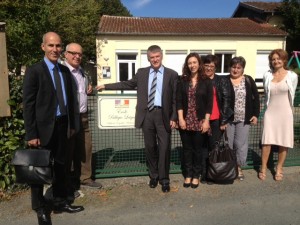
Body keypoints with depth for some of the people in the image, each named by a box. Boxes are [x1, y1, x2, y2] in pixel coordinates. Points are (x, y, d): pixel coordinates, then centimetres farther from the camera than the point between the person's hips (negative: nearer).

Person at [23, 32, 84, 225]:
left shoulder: (65, 71, 8)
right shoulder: (34, 71, -9)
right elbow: (28, 105, -12)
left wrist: (71, 124, 9)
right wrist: (31, 134, -15)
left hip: (62, 125, 6)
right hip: (44, 126, -5)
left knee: (61, 165, 15)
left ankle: (60, 202, 32)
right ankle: (41, 209, 26)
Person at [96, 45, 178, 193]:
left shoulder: (172, 74, 2)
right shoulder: (141, 73, 10)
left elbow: (175, 98, 1)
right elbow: (128, 84, 17)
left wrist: (174, 118, -4)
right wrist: (106, 86, 15)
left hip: (163, 115, -2)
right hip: (147, 114, 2)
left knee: (164, 147, 1)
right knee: (150, 147, 10)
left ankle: (164, 179, 15)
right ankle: (153, 176, 28)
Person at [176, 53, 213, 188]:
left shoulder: (206, 81, 0)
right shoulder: (182, 81, 4)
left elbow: (209, 103, -2)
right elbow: (179, 101, 0)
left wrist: (206, 121, -8)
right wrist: (180, 118, -8)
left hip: (200, 121, -1)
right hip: (185, 120, 2)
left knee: (198, 149, 8)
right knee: (187, 149, 10)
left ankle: (196, 175, 22)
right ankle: (188, 175, 22)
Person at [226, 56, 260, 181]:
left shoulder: (248, 80, 3)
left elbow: (256, 97, 7)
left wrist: (256, 114, 1)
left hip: (244, 119, 1)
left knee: (241, 144, 6)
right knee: (228, 143, 8)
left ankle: (239, 167, 22)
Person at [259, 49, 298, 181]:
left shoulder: (292, 76, -3)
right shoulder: (267, 76, 2)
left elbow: (291, 96, 8)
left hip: (285, 113, -1)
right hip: (270, 113, 1)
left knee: (283, 143, 5)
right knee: (267, 142, -1)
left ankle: (279, 169, 21)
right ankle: (263, 169, 13)